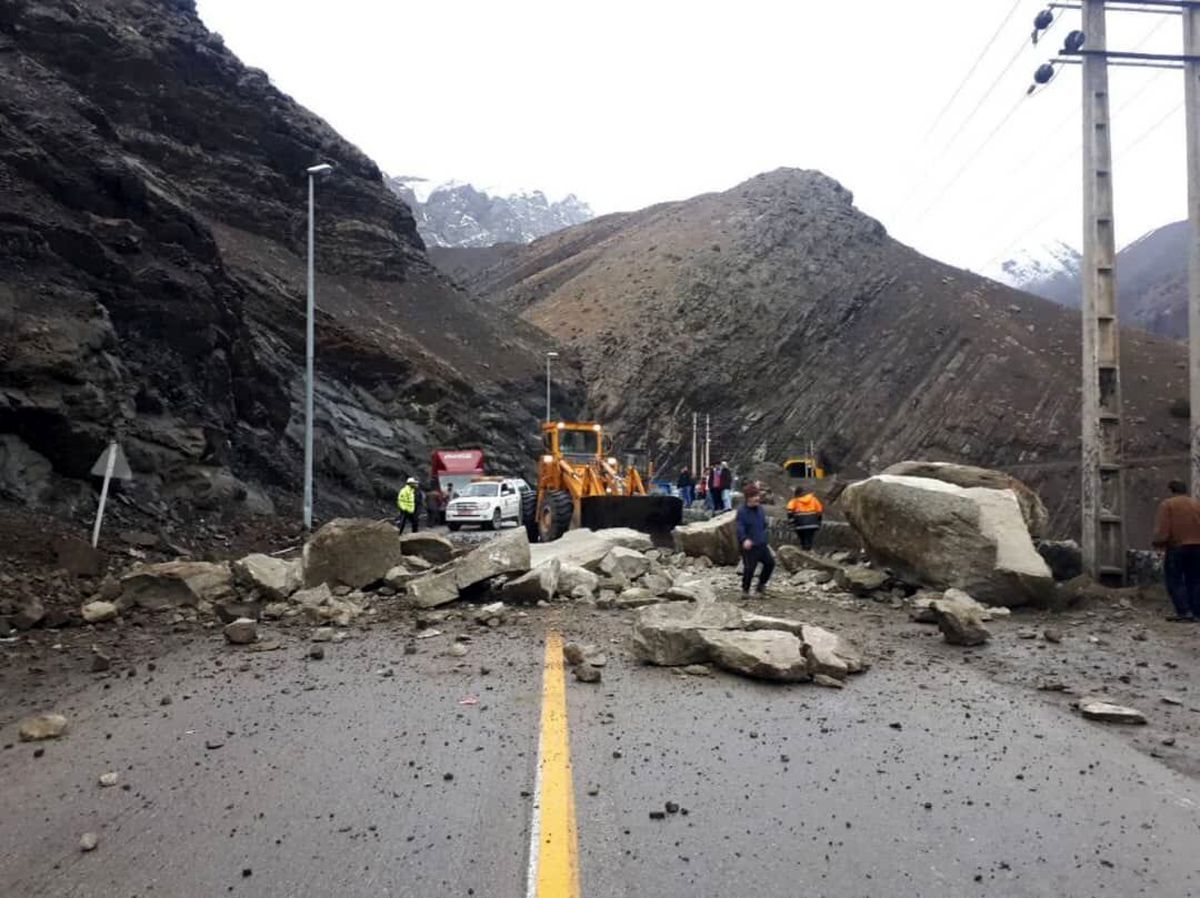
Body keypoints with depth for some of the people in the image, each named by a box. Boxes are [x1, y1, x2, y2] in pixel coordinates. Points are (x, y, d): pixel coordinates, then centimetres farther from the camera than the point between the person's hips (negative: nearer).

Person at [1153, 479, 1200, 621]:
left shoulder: (1167, 504, -4)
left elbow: (1162, 529, -10)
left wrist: (1158, 544, -1)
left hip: (1176, 547, -4)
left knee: (1175, 581, 1)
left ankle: (1184, 611, -9)